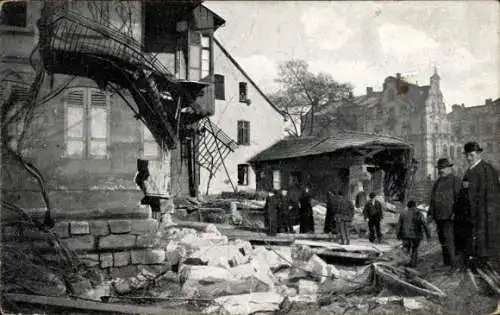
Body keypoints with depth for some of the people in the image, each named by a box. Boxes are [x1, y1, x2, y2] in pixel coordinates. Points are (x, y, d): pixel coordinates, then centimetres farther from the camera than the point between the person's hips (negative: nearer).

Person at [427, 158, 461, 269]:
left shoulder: (455, 180, -3)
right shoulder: (437, 182, 18)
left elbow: (458, 197, -11)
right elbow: (432, 199, 21)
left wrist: (455, 213, -19)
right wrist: (430, 213, 14)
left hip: (449, 216, -7)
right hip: (438, 216, 7)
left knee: (448, 239, -13)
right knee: (442, 239, 10)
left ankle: (453, 264, -9)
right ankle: (446, 263, 18)